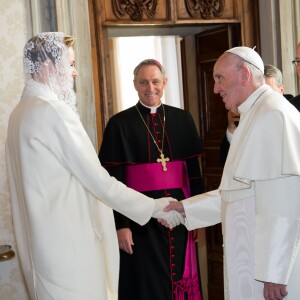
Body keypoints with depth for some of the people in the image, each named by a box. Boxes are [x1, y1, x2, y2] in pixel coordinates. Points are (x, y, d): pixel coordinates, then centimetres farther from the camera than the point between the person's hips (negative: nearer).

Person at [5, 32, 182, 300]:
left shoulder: (22, 111, 12)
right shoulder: (54, 112, -18)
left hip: (44, 244, 10)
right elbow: (98, 181, -18)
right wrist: (155, 208, -12)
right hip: (68, 247, -10)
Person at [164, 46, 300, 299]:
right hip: (254, 256, 9)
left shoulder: (273, 114, -16)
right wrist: (186, 207, 15)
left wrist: (273, 272, -23)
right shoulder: (254, 116, 15)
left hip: (271, 262, -9)